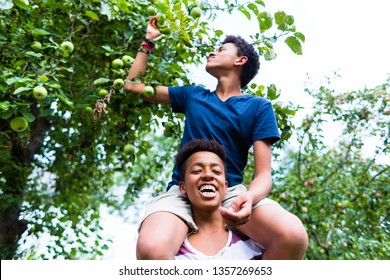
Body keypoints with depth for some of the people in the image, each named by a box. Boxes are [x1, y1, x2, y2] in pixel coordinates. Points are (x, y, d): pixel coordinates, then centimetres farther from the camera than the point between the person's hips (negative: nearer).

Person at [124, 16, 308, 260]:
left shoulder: (258, 107, 7)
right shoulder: (192, 95, 17)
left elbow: (264, 174, -2)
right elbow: (132, 85, 25)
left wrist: (249, 198, -25)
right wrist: (149, 41, 27)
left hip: (231, 192, 0)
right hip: (182, 190, 1)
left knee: (293, 236, -32)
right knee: (151, 248, -35)